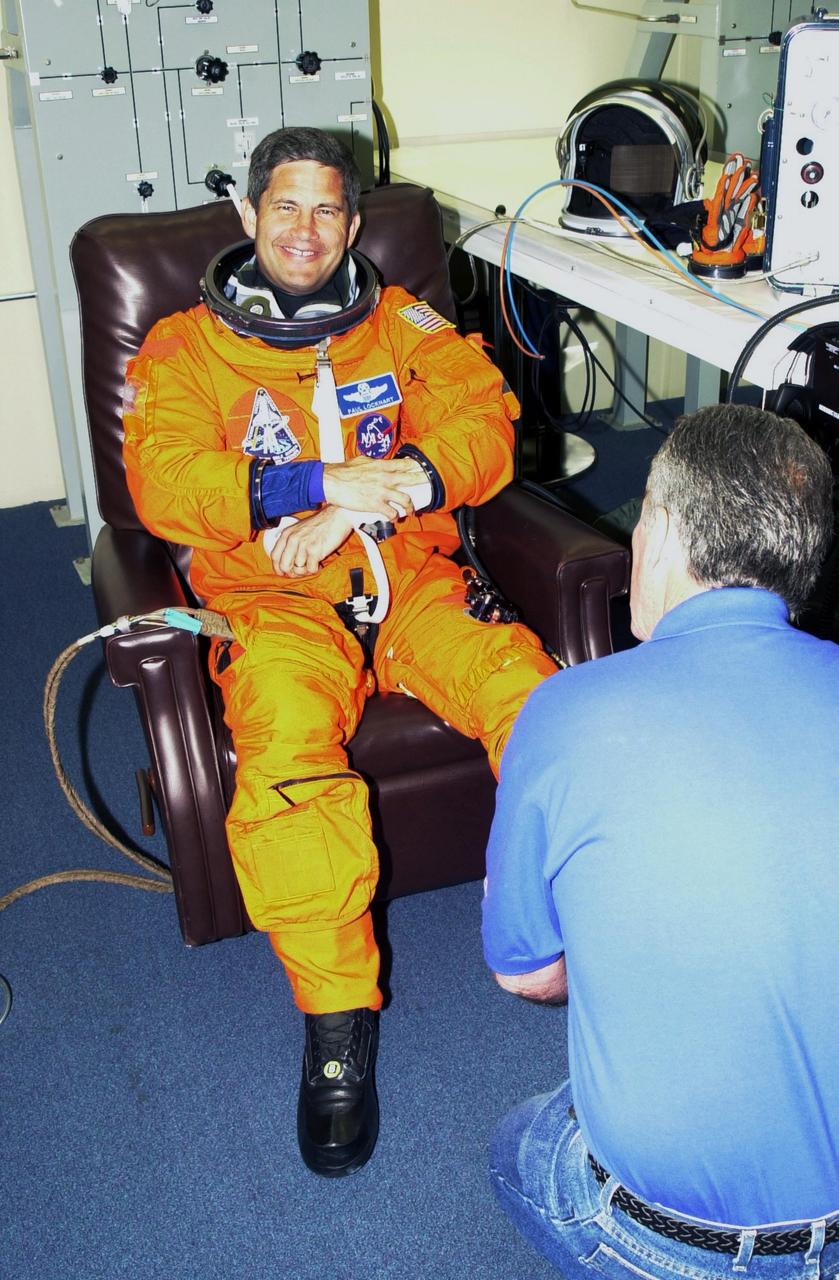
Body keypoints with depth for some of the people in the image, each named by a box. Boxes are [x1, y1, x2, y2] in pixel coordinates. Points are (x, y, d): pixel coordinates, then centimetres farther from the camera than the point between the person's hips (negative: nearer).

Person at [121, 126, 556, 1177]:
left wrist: (383, 494, -16)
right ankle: (336, 1023, -20)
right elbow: (163, 482, -7)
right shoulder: (185, 349, 10)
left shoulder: (405, 328, 18)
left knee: (530, 698, -27)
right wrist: (322, 483, -19)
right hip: (274, 602, -2)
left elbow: (484, 422, 2)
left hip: (411, 579, 2)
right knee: (285, 754, -33)